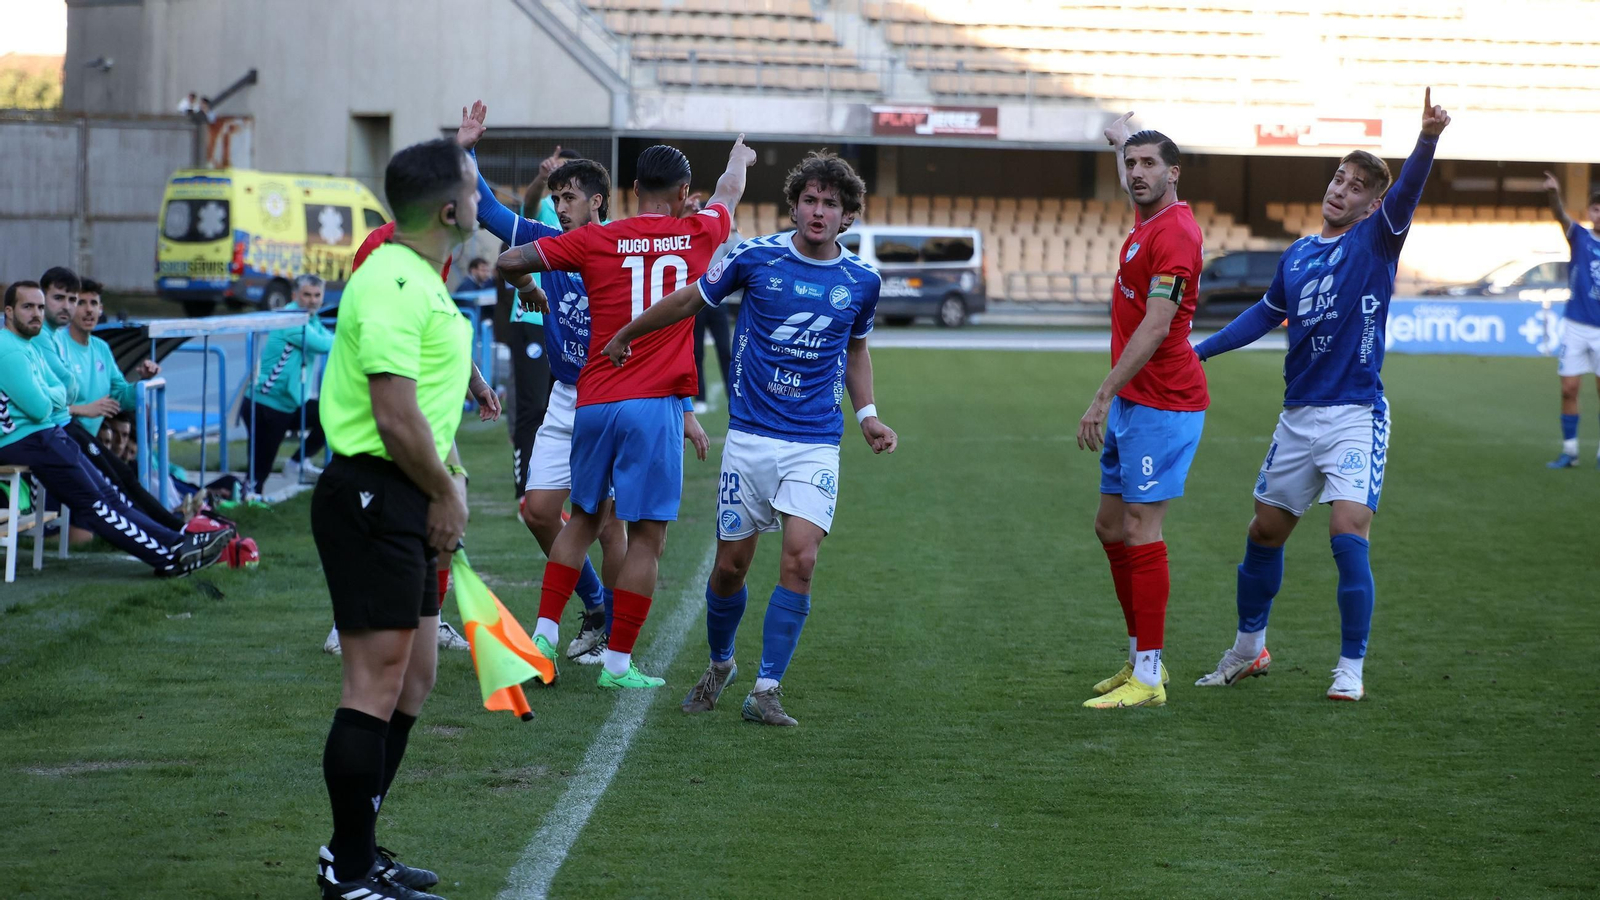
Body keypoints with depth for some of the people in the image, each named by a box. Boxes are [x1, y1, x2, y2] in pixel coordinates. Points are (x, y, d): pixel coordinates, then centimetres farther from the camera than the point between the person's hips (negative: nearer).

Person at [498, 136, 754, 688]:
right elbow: (730, 194, 26)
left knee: (584, 518, 19)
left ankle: (545, 632, 14)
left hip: (593, 403, 3)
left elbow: (511, 261, 0)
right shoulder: (698, 235, 3)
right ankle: (618, 661, 2)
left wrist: (527, 288, 22)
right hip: (655, 404, -3)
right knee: (646, 537, 2)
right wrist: (739, 158, 48)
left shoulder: (597, 241, 1)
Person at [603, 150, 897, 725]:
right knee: (731, 564, 4)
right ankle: (719, 664, 31)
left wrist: (867, 414, 8)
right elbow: (689, 301, 12)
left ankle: (767, 688, -8)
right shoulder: (757, 257, -4)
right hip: (749, 436, 0)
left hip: (815, 445, 0)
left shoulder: (861, 281, 3)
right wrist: (624, 336, 21)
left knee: (800, 558, -16)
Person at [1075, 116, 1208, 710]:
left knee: (1140, 531, -10)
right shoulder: (1147, 223, 11)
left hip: (1161, 406, -10)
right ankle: (1142, 657, 23)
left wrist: (1103, 397, -24)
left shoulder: (1174, 233, -17)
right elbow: (1134, 187, 39)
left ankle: (1147, 679, -7)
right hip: (1134, 403, 10)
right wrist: (1121, 140, 57)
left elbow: (1155, 328, -23)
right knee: (1111, 527, 14)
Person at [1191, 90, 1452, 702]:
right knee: (1265, 531, 13)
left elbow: (1407, 193, -22)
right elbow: (1266, 314, 27)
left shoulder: (1375, 240, -2)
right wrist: (1197, 351, 27)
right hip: (1298, 415, 6)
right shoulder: (1298, 254, 12)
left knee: (1348, 532, -17)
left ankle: (1351, 668, -6)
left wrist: (1427, 139, -41)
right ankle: (1248, 649, 31)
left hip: (1356, 414, -6)